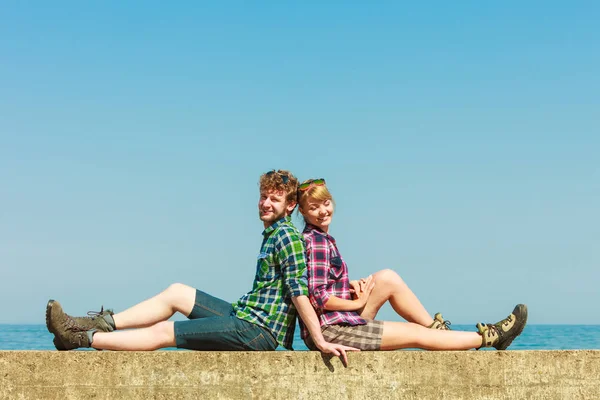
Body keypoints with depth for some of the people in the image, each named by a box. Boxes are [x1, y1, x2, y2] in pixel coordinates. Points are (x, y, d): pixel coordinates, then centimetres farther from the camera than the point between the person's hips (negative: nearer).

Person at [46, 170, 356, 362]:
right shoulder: (271, 235, 18)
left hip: (257, 332, -9)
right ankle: (103, 324, 13)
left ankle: (82, 338, -4)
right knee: (176, 293, 13)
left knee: (161, 332, -9)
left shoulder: (287, 236, -13)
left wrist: (320, 341, -22)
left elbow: (299, 292, -19)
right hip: (244, 316, 9)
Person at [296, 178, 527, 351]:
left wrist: (352, 285, 1)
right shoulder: (317, 242, -16)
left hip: (339, 321, 9)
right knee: (418, 334, -1)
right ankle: (490, 337, 10)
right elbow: (319, 298, -22)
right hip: (329, 330, -9)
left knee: (387, 278, 2)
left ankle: (436, 327, 8)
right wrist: (359, 303, -8)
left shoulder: (320, 238, 13)